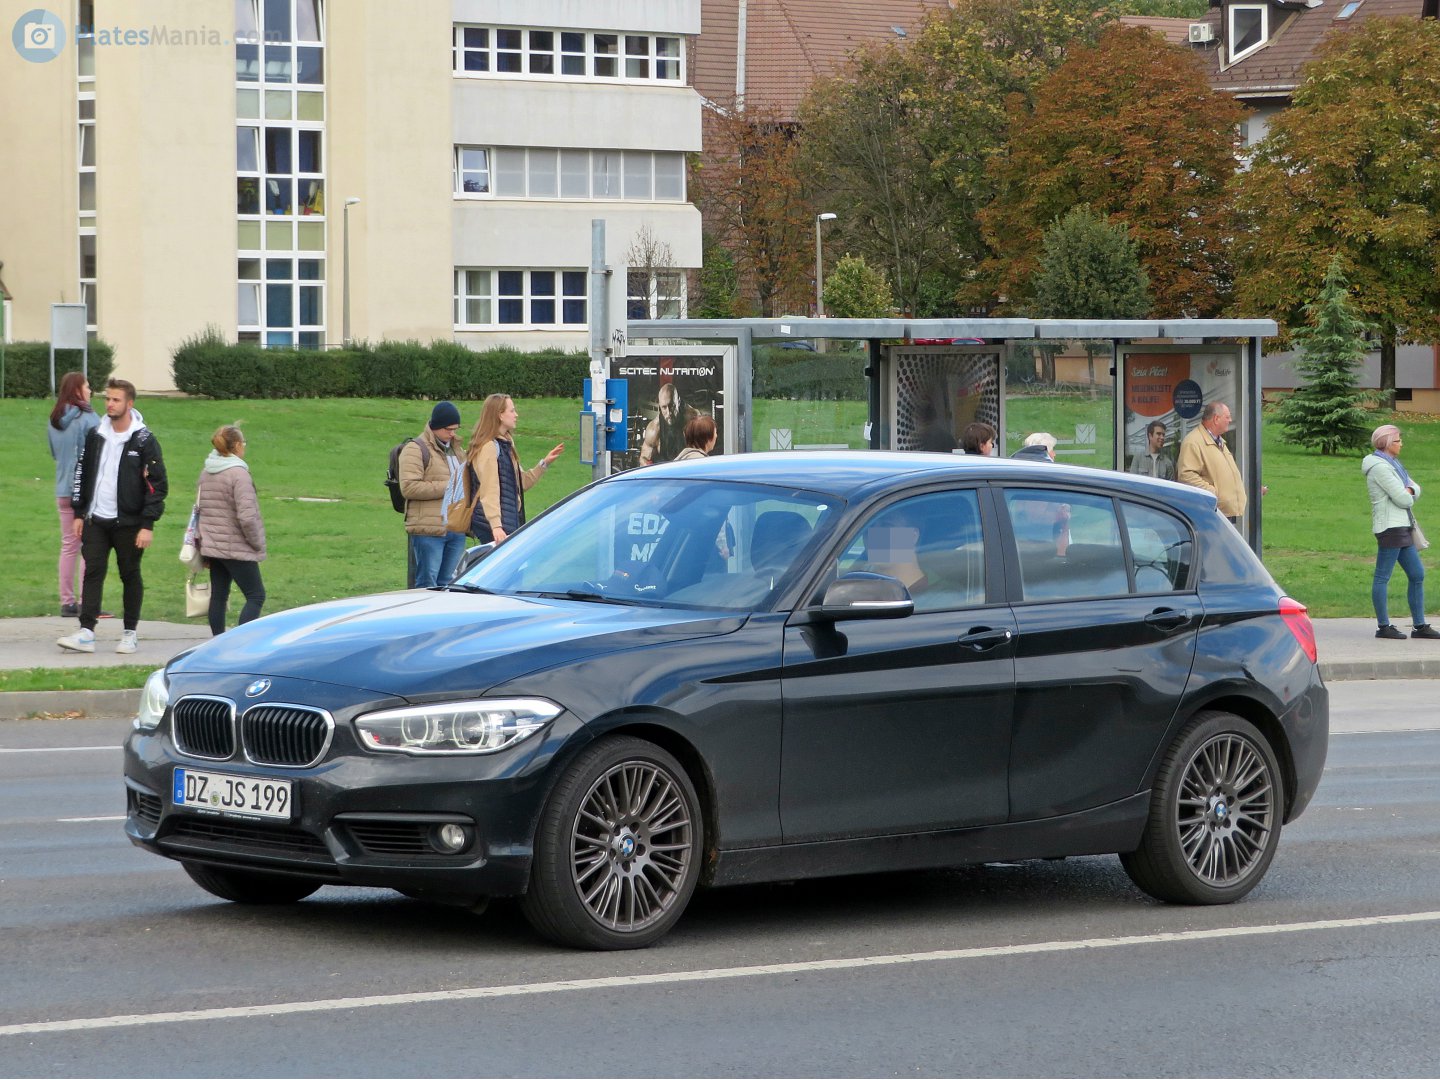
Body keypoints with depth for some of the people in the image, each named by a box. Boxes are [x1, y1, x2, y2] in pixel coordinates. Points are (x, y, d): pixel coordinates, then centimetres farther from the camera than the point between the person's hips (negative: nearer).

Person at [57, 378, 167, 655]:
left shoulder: (144, 441, -8)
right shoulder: (95, 435, 6)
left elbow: (158, 485, -9)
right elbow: (81, 473, 14)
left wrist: (147, 525, -13)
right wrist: (79, 513, 9)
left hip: (128, 523, -4)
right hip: (96, 520, 4)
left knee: (130, 575, 6)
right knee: (93, 573, -2)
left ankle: (129, 633, 16)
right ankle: (86, 633, -5)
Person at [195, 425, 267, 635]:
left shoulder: (205, 473, 9)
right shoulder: (238, 474, -17)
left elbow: (199, 507, 18)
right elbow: (247, 516, -22)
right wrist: (257, 543, -9)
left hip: (211, 545, 8)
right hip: (236, 548, -8)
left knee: (218, 595, 12)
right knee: (256, 596, -3)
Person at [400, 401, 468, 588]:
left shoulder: (454, 449, 21)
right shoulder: (415, 449, -5)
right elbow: (408, 487, -16)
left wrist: (465, 487, 11)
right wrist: (445, 487, -18)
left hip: (456, 530, 8)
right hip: (429, 531, -8)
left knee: (447, 585, 9)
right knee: (427, 585, -7)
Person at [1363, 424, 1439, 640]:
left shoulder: (1391, 464, 19)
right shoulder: (1380, 467, -13)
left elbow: (1415, 489, 17)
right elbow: (1402, 499, -17)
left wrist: (1409, 491, -6)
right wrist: (1408, 497, 6)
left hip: (1402, 528, 10)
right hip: (1390, 527, -10)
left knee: (1417, 575, 10)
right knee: (1383, 577, -4)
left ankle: (1420, 626, 13)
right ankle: (1383, 627, -2)